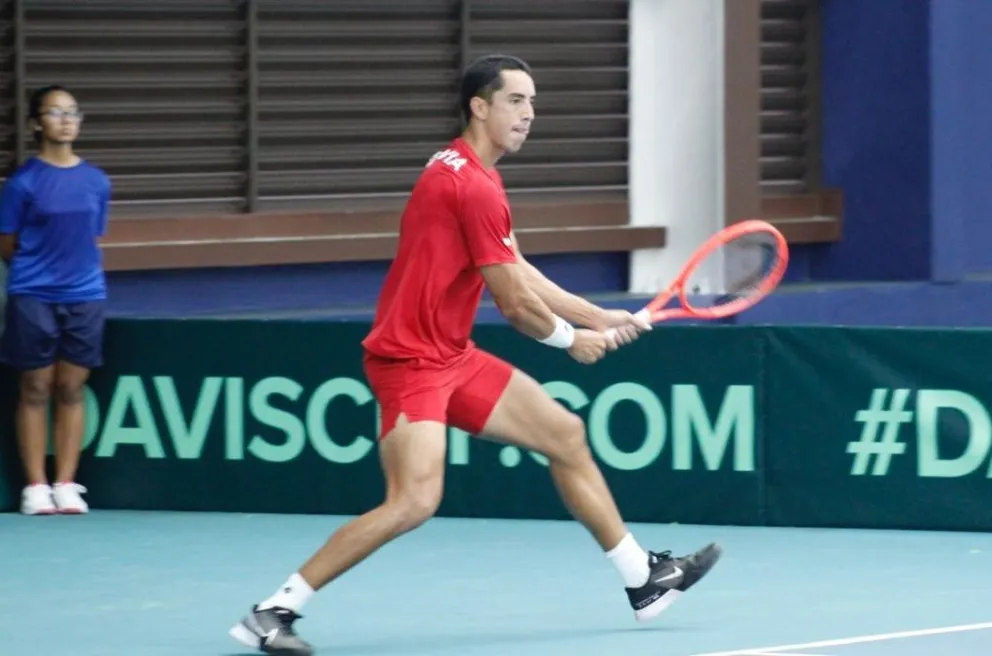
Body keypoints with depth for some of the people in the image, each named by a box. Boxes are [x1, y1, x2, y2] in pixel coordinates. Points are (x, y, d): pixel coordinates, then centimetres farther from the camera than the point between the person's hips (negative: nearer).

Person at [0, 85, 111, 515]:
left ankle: (66, 484, 10)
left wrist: (83, 268, 3)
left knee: (71, 390, 5)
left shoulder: (96, 182, 5)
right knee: (35, 390, 3)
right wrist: (39, 266, 1)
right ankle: (35, 486, 8)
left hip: (84, 297, 3)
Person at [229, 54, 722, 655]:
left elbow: (522, 276, 21)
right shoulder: (473, 187, -18)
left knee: (565, 435, 14)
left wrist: (599, 317, 17)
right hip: (410, 360, -11)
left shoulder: (474, 177, 15)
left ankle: (643, 580, 24)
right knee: (416, 500, -23)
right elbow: (514, 302, -14)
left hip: (453, 357, 11)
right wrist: (572, 339, 4)